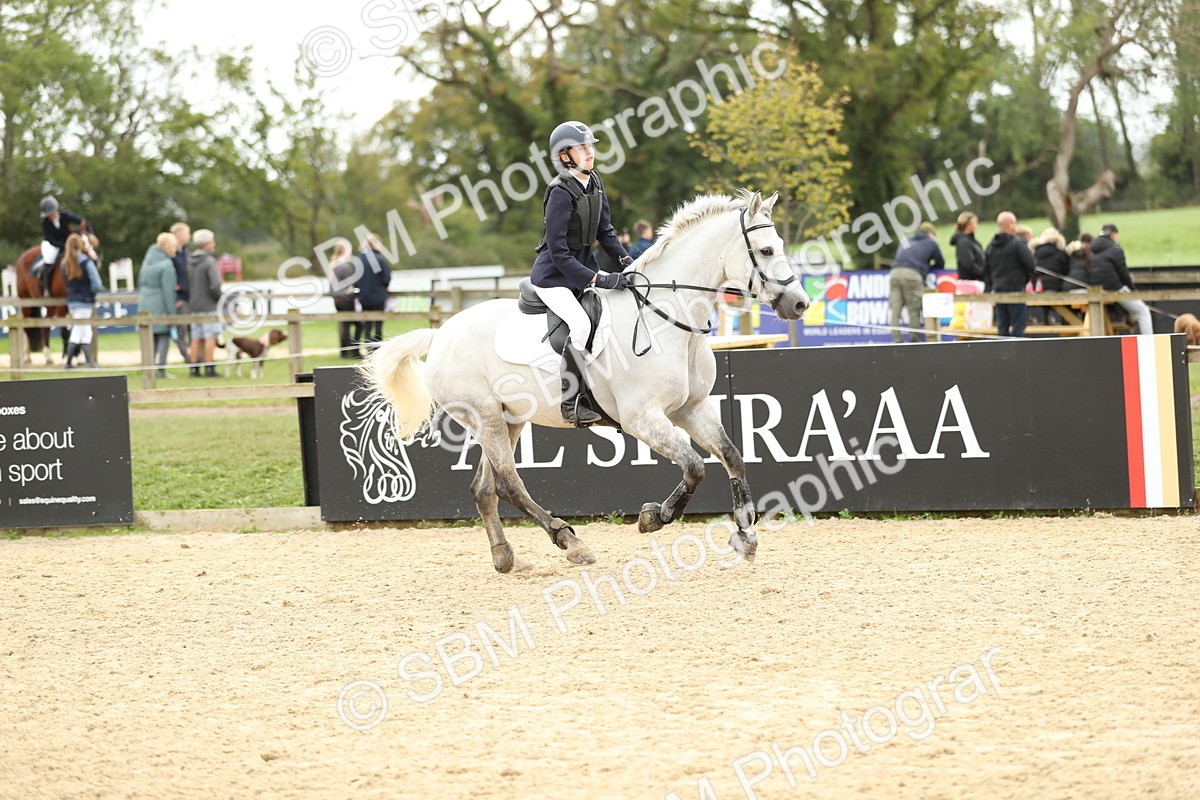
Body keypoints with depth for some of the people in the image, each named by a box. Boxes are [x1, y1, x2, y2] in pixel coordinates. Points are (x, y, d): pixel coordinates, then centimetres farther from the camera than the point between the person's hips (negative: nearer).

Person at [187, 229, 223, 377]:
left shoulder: (190, 262, 9)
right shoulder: (210, 261, -13)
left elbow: (188, 283, 13)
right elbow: (215, 286, -18)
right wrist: (221, 299, -3)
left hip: (195, 305, 7)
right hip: (209, 305, -7)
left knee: (196, 337, 8)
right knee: (210, 337, -4)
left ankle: (194, 368, 8)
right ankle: (209, 368, -7)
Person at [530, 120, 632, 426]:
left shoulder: (594, 183, 3)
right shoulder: (561, 193, -21)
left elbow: (605, 230, 14)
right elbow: (559, 253, -24)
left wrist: (624, 261, -2)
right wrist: (597, 280, -27)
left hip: (583, 268, 9)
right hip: (554, 276, -9)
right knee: (581, 324, -28)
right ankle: (570, 403, -22)